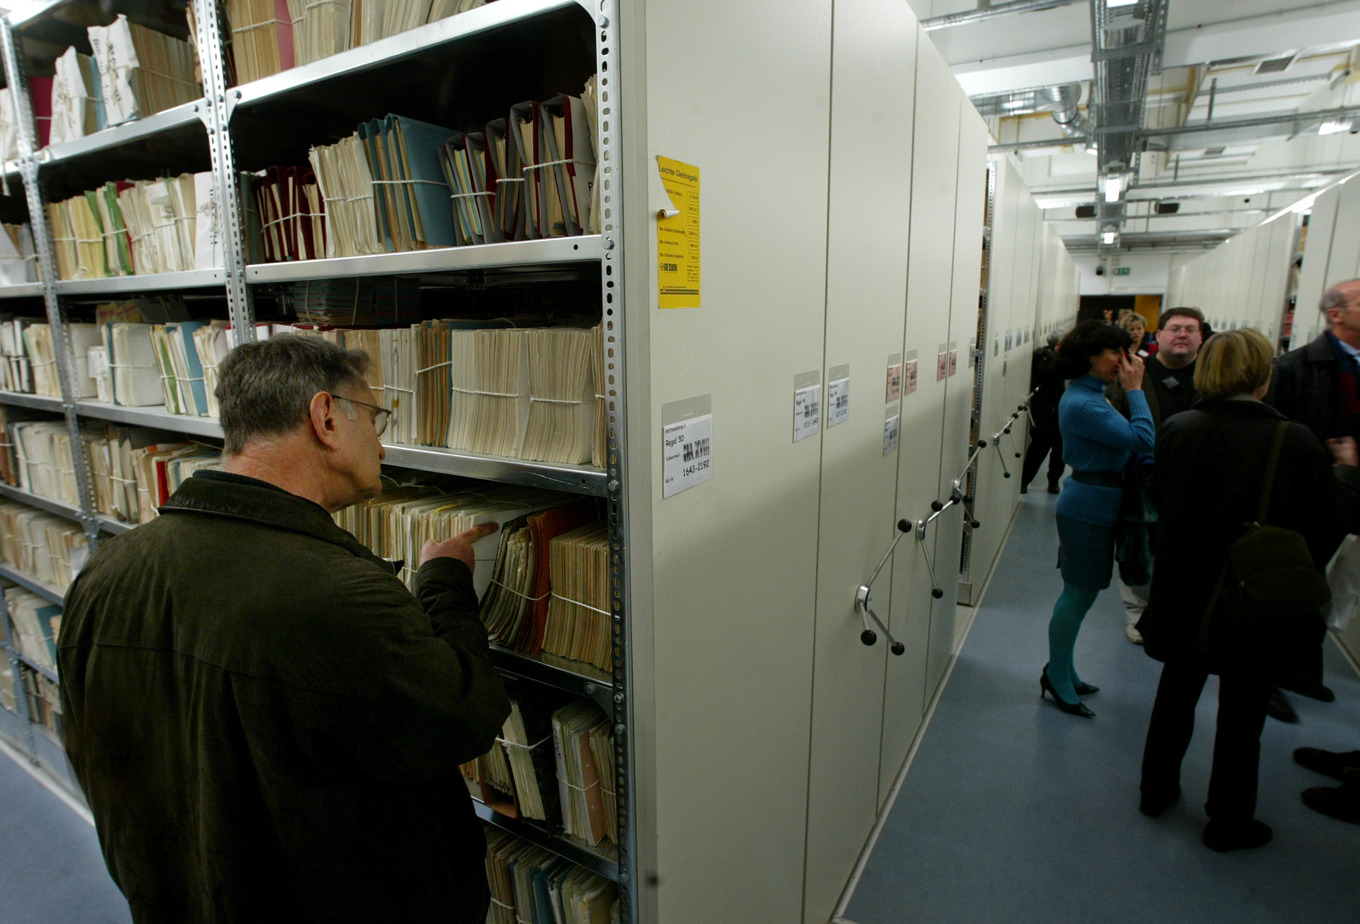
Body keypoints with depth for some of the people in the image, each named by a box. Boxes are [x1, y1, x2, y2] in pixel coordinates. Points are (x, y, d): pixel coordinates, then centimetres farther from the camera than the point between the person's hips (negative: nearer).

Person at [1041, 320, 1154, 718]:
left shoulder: (1090, 396, 11)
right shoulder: (1081, 404, -22)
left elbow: (1128, 439, 10)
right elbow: (1142, 438, -23)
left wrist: (1131, 390, 2)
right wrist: (1134, 390, -15)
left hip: (1093, 505, 10)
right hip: (1088, 506, -10)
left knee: (1081, 592, 18)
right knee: (1080, 593, 1)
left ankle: (1061, 670, 32)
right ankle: (1058, 679, 16)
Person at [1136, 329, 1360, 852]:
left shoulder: (1175, 431, -12)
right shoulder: (1297, 444, -19)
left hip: (1184, 599, 3)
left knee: (1177, 693, 23)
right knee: (1242, 713, 15)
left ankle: (1156, 790, 38)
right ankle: (1228, 821, 32)